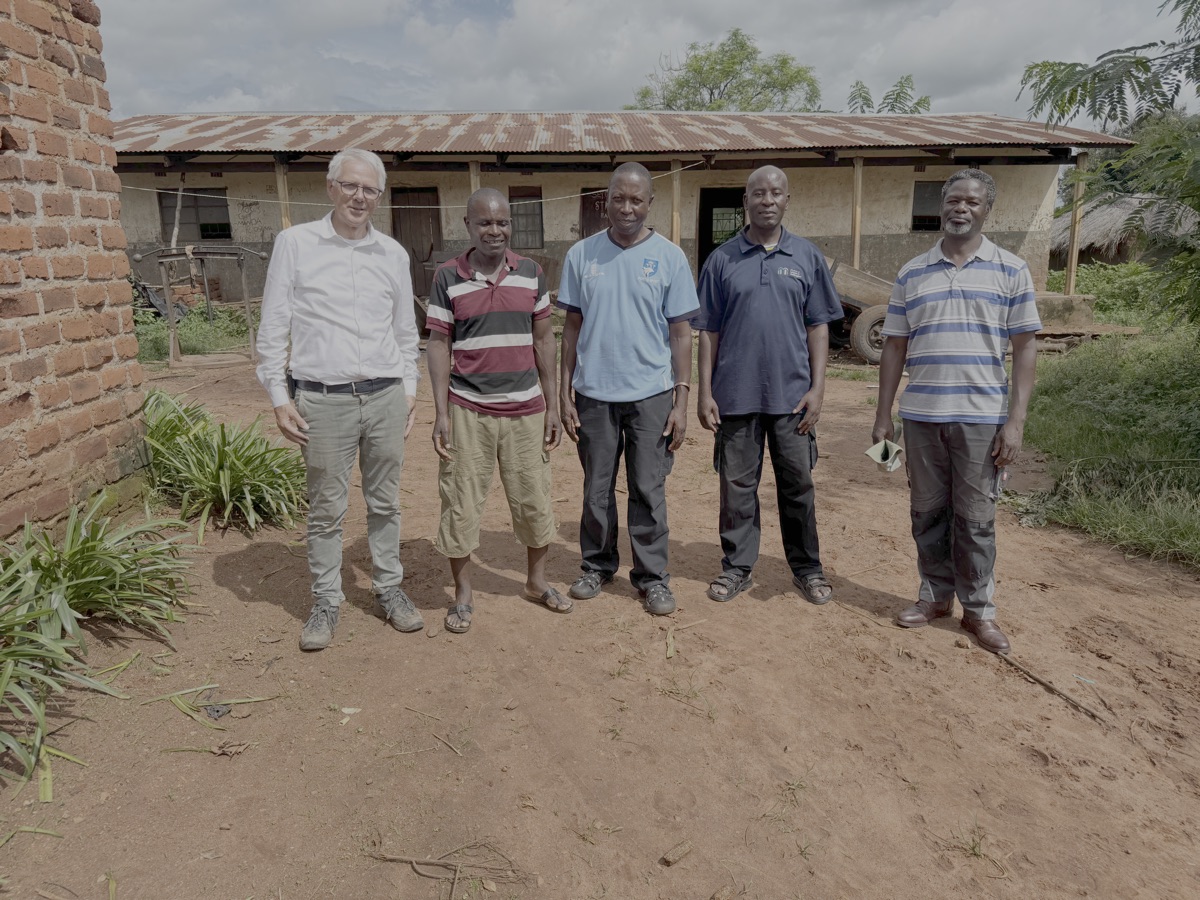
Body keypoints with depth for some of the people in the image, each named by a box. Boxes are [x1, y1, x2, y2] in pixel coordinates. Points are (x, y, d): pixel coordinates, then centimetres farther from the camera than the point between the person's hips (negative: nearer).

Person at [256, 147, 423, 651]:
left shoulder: (393, 254, 9)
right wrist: (279, 396, -3)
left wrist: (409, 388, 12)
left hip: (385, 397, 3)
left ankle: (389, 589, 26)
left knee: (385, 502, 11)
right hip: (322, 400, -2)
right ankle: (326, 602, 20)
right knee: (326, 509, 5)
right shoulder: (295, 243, 1)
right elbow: (273, 327, 2)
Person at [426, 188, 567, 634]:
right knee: (461, 505, 5)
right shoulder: (447, 277, -1)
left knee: (534, 500, 12)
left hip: (526, 410, 2)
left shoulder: (531, 272, 4)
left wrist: (552, 406, 6)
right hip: (468, 412, -2)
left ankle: (536, 580, 33)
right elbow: (438, 344, 0)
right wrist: (441, 414, -6)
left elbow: (543, 339, 8)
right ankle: (462, 595, 23)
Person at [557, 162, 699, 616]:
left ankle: (652, 576, 18)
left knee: (648, 491, 4)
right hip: (594, 393, 2)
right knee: (596, 489, 11)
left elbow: (680, 333, 1)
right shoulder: (581, 255, 4)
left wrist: (681, 400, -4)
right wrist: (564, 394, 3)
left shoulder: (670, 257, 0)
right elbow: (572, 327, 7)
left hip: (651, 394, -1)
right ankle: (597, 566, 28)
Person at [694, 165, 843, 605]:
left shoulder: (807, 256, 5)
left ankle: (807, 568, 24)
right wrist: (705, 393, -2)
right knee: (737, 485, 8)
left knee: (797, 484, 9)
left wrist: (817, 388, -2)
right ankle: (737, 566, 22)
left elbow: (818, 326, 6)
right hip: (736, 393, 0)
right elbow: (708, 332, 4)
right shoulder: (722, 259, 3)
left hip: (792, 394, 1)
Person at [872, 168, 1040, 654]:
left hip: (982, 417, -2)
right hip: (921, 415, 2)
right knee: (928, 513, 11)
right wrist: (883, 415, 6)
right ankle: (935, 595, 27)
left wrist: (1015, 421, -8)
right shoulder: (912, 274, 8)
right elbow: (895, 347, 9)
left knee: (975, 518, 5)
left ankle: (979, 609, 20)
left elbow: (1024, 348, 0)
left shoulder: (1011, 271, 2)